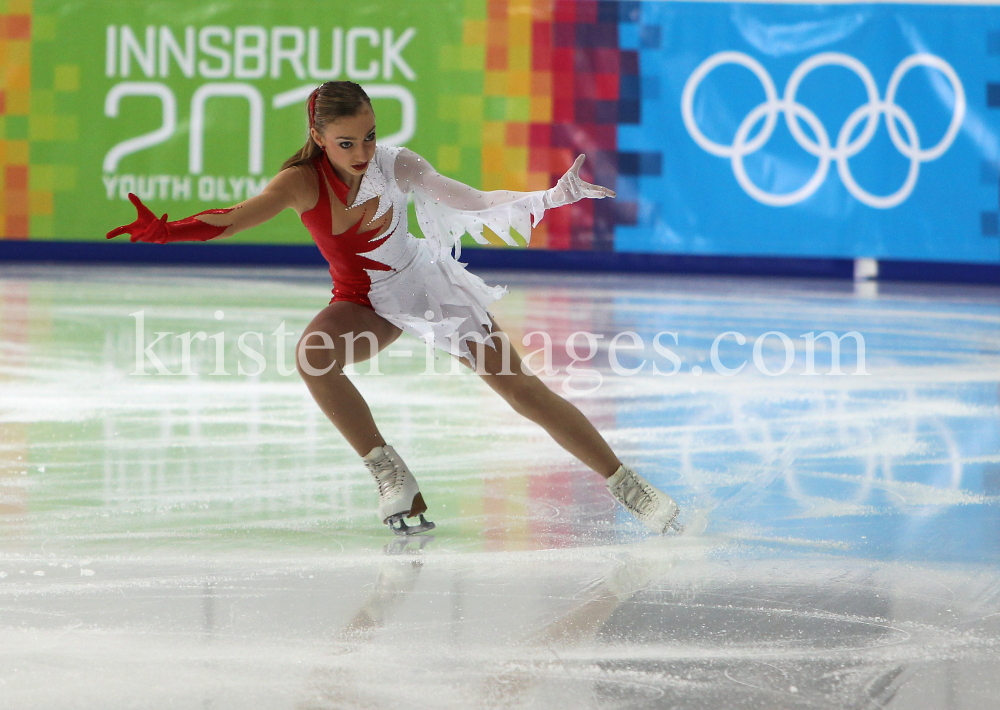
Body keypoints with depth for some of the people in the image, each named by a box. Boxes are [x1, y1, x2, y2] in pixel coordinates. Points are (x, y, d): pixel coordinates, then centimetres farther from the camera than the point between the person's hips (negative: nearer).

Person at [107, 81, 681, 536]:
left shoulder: (396, 166, -22)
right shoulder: (304, 183, -22)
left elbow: (472, 203, -24)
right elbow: (235, 219, -32)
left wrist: (553, 198, -36)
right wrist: (166, 232, -49)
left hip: (425, 283, 0)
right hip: (365, 303, 1)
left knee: (519, 385, -6)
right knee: (314, 357, -31)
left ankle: (631, 488, 3)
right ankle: (393, 478, -20)